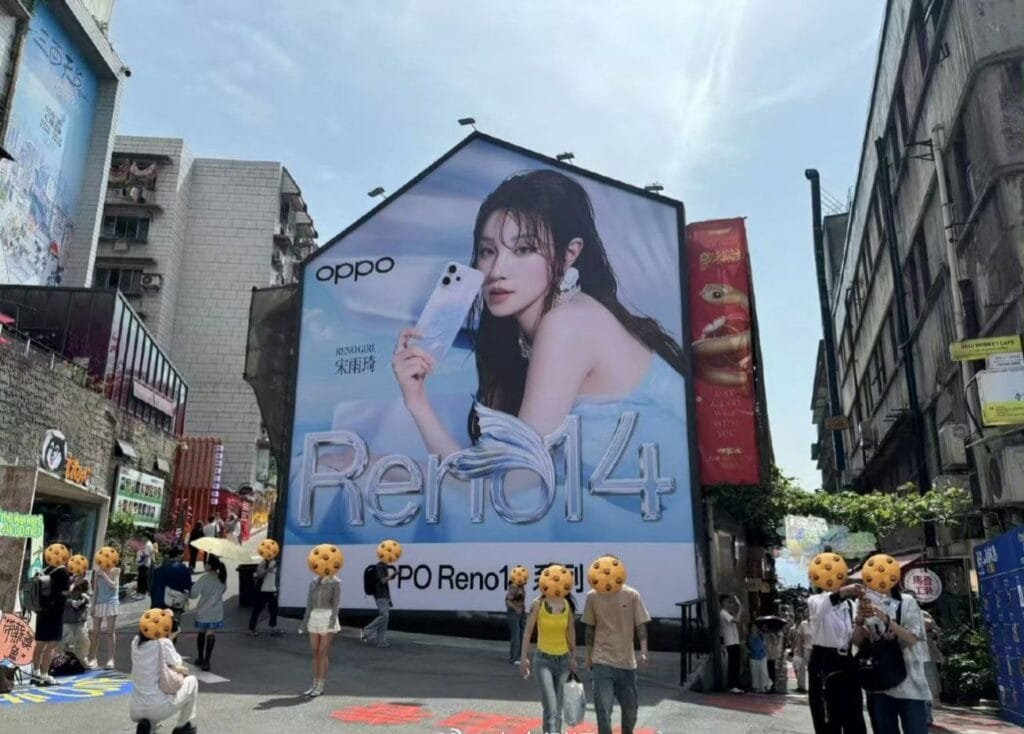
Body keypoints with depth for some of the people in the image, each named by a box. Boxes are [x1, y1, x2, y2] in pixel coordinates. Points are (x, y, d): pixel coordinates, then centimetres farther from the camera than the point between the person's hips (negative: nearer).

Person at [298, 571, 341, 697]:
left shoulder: (335, 582, -3)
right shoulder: (313, 582, 11)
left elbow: (336, 603, -8)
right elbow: (309, 603, 13)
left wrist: (332, 621, -18)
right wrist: (304, 622, 9)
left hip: (328, 617, -5)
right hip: (314, 618, 5)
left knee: (323, 653, -4)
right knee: (315, 652, 8)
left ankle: (320, 686, 3)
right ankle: (315, 684, 16)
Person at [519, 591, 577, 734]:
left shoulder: (568, 605, -2)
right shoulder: (538, 604, -10)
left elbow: (571, 631, 8)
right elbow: (528, 631, -7)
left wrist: (573, 657, 10)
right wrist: (523, 657, -10)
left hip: (563, 660, 3)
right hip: (543, 660, -3)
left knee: (558, 710, 10)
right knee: (550, 710, -13)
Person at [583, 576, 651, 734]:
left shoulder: (632, 595, -6)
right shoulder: (593, 596, -3)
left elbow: (640, 626, -5)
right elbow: (590, 628, 7)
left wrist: (643, 651, -19)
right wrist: (588, 656, 9)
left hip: (627, 661, 1)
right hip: (602, 661, -1)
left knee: (630, 708, 14)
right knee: (603, 709, -8)